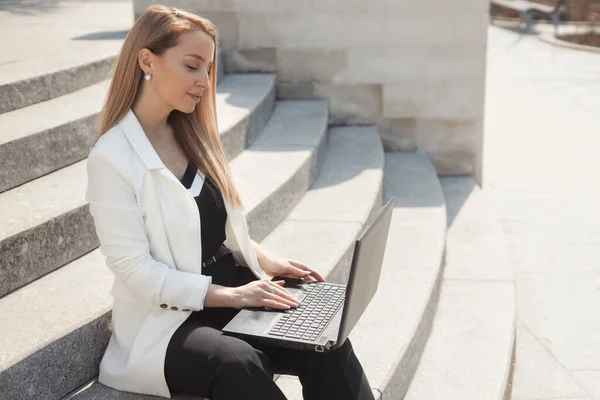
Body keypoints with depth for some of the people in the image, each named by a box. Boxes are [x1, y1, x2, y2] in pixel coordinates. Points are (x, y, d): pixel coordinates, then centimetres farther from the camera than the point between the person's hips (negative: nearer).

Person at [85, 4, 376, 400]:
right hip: (164, 320, -6)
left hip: (230, 288, 6)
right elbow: (136, 271, -17)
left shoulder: (193, 135, 9)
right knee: (239, 364, -35)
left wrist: (264, 260, -1)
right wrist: (230, 295, -22)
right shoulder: (112, 158, -13)